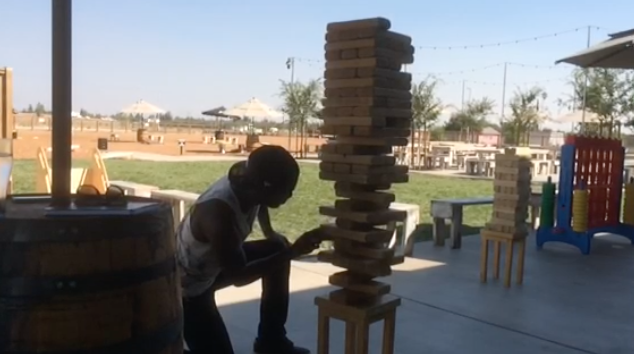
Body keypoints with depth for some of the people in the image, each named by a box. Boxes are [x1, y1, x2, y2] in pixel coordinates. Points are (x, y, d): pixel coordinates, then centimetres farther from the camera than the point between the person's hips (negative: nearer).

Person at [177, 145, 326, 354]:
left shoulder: (246, 181, -16)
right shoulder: (218, 213, -39)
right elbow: (238, 276, -30)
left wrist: (270, 233, 5)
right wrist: (292, 252, -30)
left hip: (211, 263, 8)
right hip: (185, 286, -8)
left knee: (277, 249, 4)